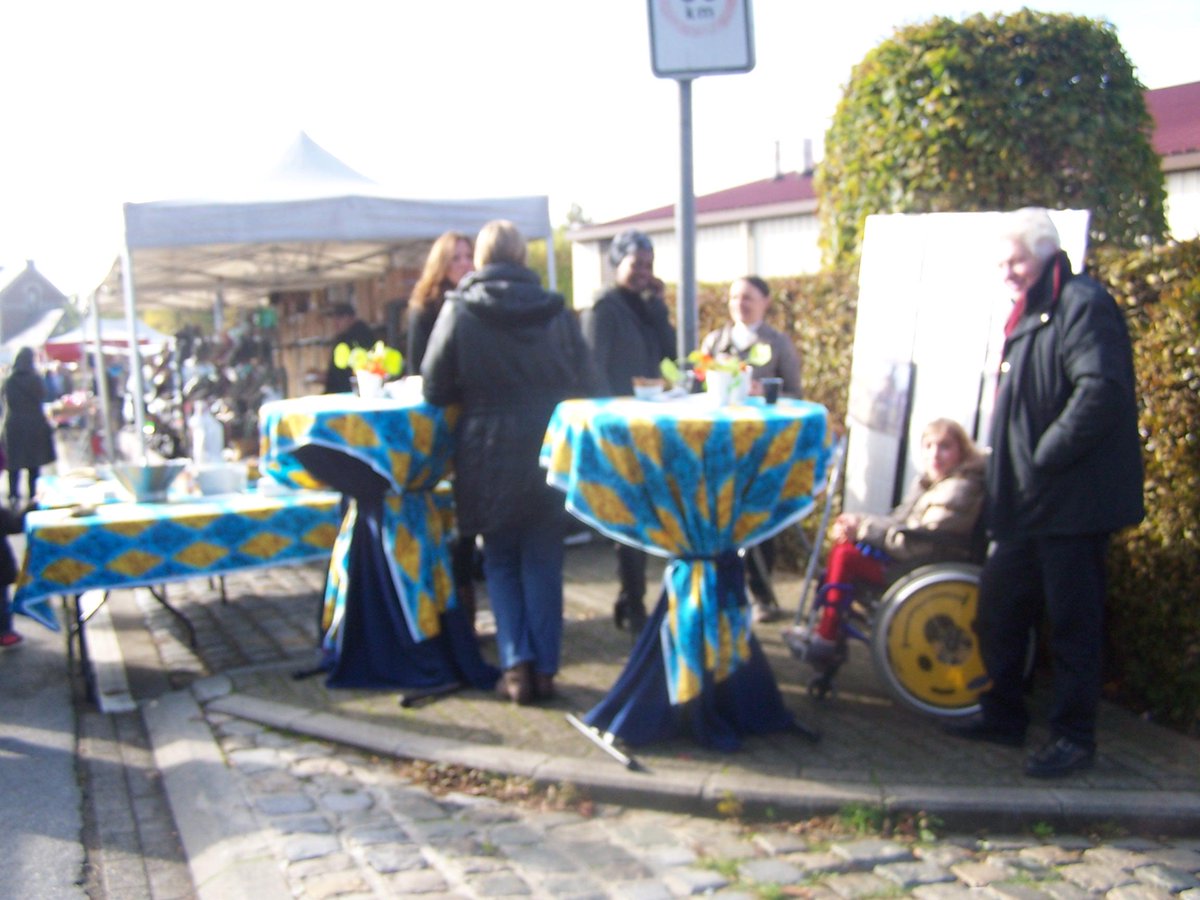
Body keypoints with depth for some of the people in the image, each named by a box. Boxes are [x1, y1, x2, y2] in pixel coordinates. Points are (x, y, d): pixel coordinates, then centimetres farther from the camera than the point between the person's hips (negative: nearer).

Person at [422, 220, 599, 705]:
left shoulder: (459, 310, -6)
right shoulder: (556, 311, -1)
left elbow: (435, 389, -3)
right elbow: (585, 384, 3)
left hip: (488, 455, -1)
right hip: (548, 451, 1)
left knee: (501, 560, 14)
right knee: (542, 561, 11)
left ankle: (516, 664, 6)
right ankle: (544, 667, 12)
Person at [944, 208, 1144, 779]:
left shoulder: (1083, 305, -14)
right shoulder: (1029, 316, 17)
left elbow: (1102, 392, -26)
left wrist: (1044, 459, -20)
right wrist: (1008, 474, 15)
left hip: (1072, 502, -10)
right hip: (1027, 503, 10)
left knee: (1072, 621, 0)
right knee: (998, 605, 16)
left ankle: (1075, 738, 13)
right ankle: (1004, 716, 31)